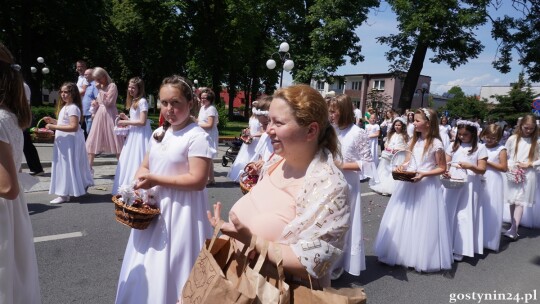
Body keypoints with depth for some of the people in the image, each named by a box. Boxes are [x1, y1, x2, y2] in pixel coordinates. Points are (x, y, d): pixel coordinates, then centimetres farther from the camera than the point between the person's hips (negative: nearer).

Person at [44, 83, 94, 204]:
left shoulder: (73, 108, -18)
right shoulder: (65, 107, 15)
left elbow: (73, 127, -27)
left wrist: (54, 127, -26)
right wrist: (52, 121, 10)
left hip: (70, 141, -11)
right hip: (65, 141, 11)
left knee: (67, 166, -6)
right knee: (73, 166, 17)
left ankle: (64, 194, -1)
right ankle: (82, 187, 28)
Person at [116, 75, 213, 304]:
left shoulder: (197, 137, -16)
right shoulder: (159, 133, 8)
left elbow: (197, 180, -22)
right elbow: (145, 167, 14)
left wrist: (155, 180, -20)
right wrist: (141, 183, -8)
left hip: (180, 212, -7)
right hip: (153, 209, 8)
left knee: (170, 270, 5)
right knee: (147, 270, 20)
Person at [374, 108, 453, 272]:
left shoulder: (436, 144, -12)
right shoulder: (414, 140, 7)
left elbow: (442, 168, -8)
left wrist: (423, 174, -20)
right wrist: (403, 166, -4)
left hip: (426, 185, -6)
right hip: (408, 184, 6)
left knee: (422, 222, 4)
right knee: (403, 219, 11)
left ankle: (423, 258, 22)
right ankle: (401, 252, 27)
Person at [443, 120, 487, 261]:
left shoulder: (480, 148, 0)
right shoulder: (453, 146, 9)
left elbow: (482, 170, -3)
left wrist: (470, 166, -22)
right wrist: (445, 172, -14)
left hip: (469, 186, -3)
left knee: (463, 216, -1)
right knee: (448, 214, 7)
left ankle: (460, 249, 10)